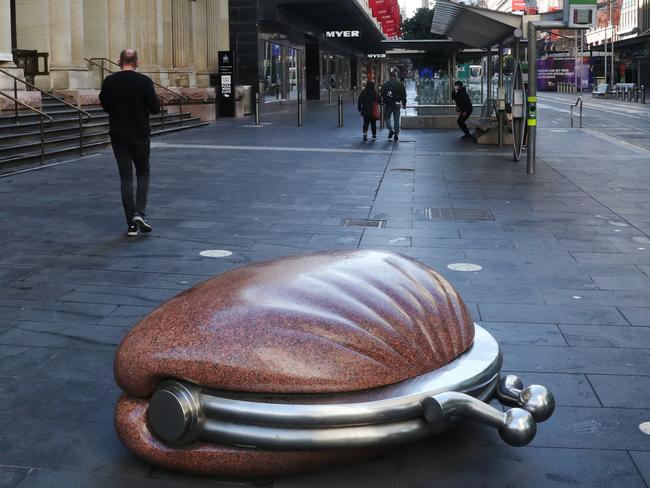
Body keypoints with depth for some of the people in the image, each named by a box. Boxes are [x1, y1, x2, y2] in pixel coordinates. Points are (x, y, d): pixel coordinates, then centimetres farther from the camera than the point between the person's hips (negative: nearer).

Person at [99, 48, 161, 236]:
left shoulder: (109, 82, -1)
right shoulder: (144, 81, -10)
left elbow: (105, 106, 11)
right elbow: (155, 108, -9)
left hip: (118, 136, 2)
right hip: (140, 136, -2)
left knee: (126, 179, 7)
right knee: (143, 174, 14)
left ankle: (132, 224, 5)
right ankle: (139, 214, -6)